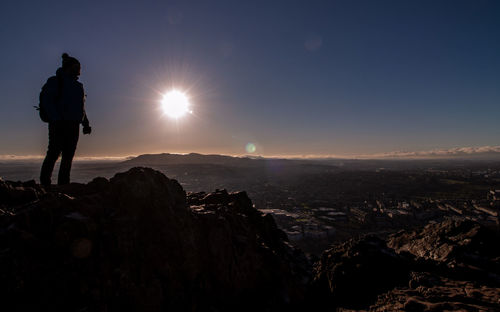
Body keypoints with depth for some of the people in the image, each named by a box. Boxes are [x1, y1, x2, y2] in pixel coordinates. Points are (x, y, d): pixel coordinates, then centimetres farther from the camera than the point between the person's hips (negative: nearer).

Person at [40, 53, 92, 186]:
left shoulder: (77, 85, 24)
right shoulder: (55, 81, 2)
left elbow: (81, 106, 25)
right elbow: (46, 100, -9)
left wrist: (86, 124, 14)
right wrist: (55, 119, -22)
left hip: (73, 125, 7)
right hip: (59, 124, -7)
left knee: (68, 156, 3)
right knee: (54, 153, -10)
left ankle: (63, 185, 6)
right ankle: (44, 184, -5)